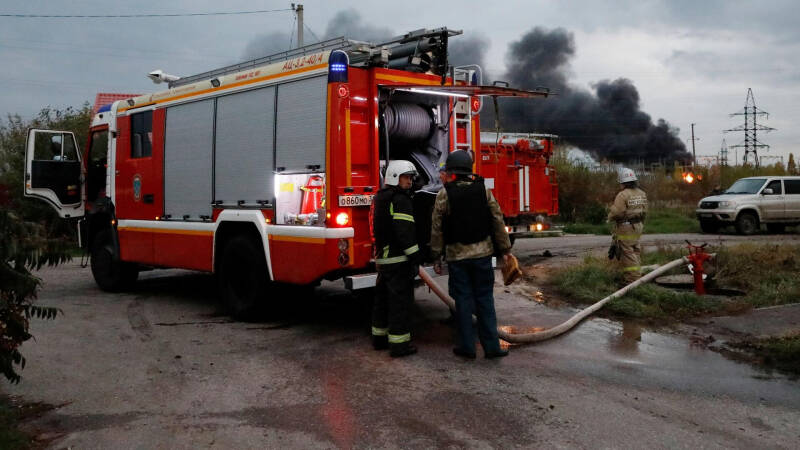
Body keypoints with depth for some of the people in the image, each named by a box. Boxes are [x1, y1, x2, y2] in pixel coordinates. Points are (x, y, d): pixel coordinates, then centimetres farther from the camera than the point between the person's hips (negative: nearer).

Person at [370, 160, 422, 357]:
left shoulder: (380, 198, 18)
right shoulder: (399, 200, -14)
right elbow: (404, 231, -22)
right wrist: (415, 256, -20)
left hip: (382, 257, 10)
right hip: (398, 259, -10)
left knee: (383, 298, 18)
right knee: (401, 300, -5)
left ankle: (379, 337, 27)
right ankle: (399, 343, -2)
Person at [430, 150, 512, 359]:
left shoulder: (444, 194, -6)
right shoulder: (483, 190, 1)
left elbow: (437, 229, -4)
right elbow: (498, 221, 1)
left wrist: (436, 257, 4)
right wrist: (505, 248, 9)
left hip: (456, 255, -1)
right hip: (482, 253, 2)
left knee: (463, 299, 6)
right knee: (485, 298, 8)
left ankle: (467, 346, 12)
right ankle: (491, 346, 8)